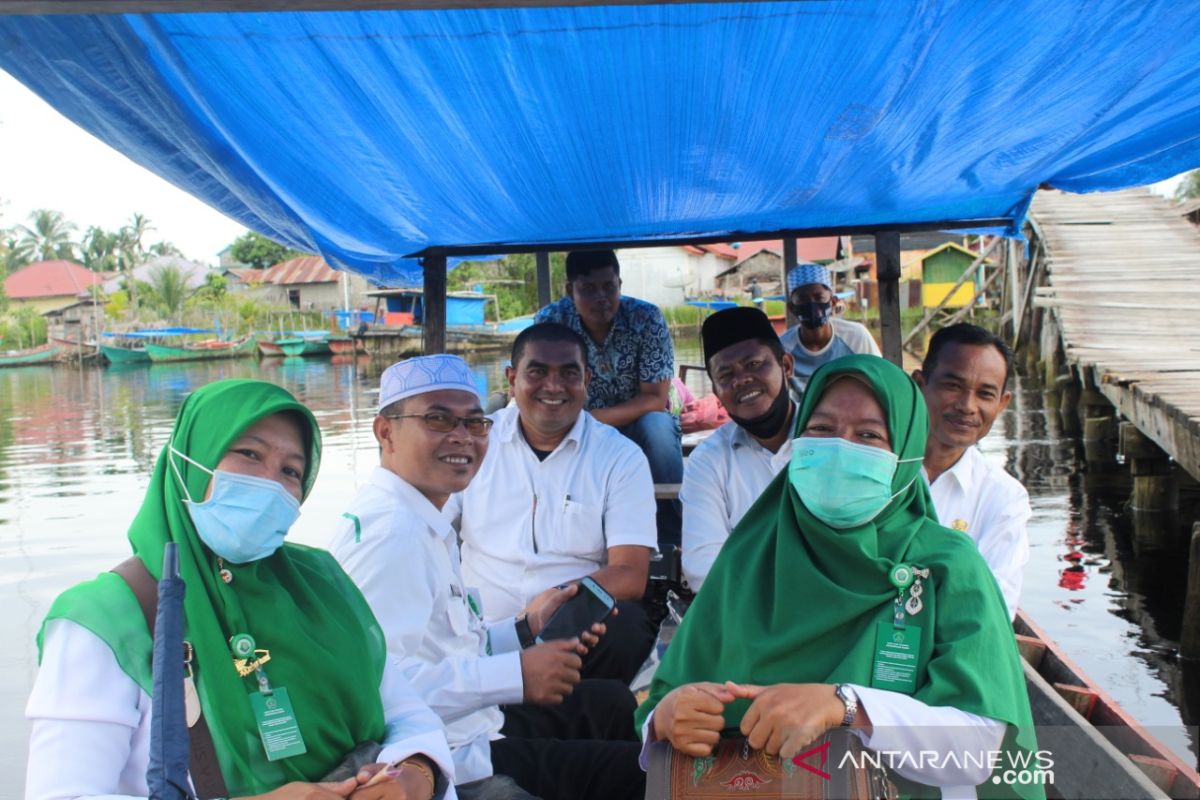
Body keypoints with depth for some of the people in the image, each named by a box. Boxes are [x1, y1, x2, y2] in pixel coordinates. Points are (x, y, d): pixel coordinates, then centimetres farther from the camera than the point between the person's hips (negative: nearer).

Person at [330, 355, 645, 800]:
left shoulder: (423, 524, 11)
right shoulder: (389, 530, -22)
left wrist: (525, 630, 4)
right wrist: (516, 675, -27)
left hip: (473, 726, 11)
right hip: (454, 762, -11)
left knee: (612, 702, 26)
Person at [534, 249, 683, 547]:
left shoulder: (646, 318, -17)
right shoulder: (550, 321, -13)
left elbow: (656, 400, -19)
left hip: (638, 425, -1)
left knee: (658, 427, -34)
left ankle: (673, 540, -18)